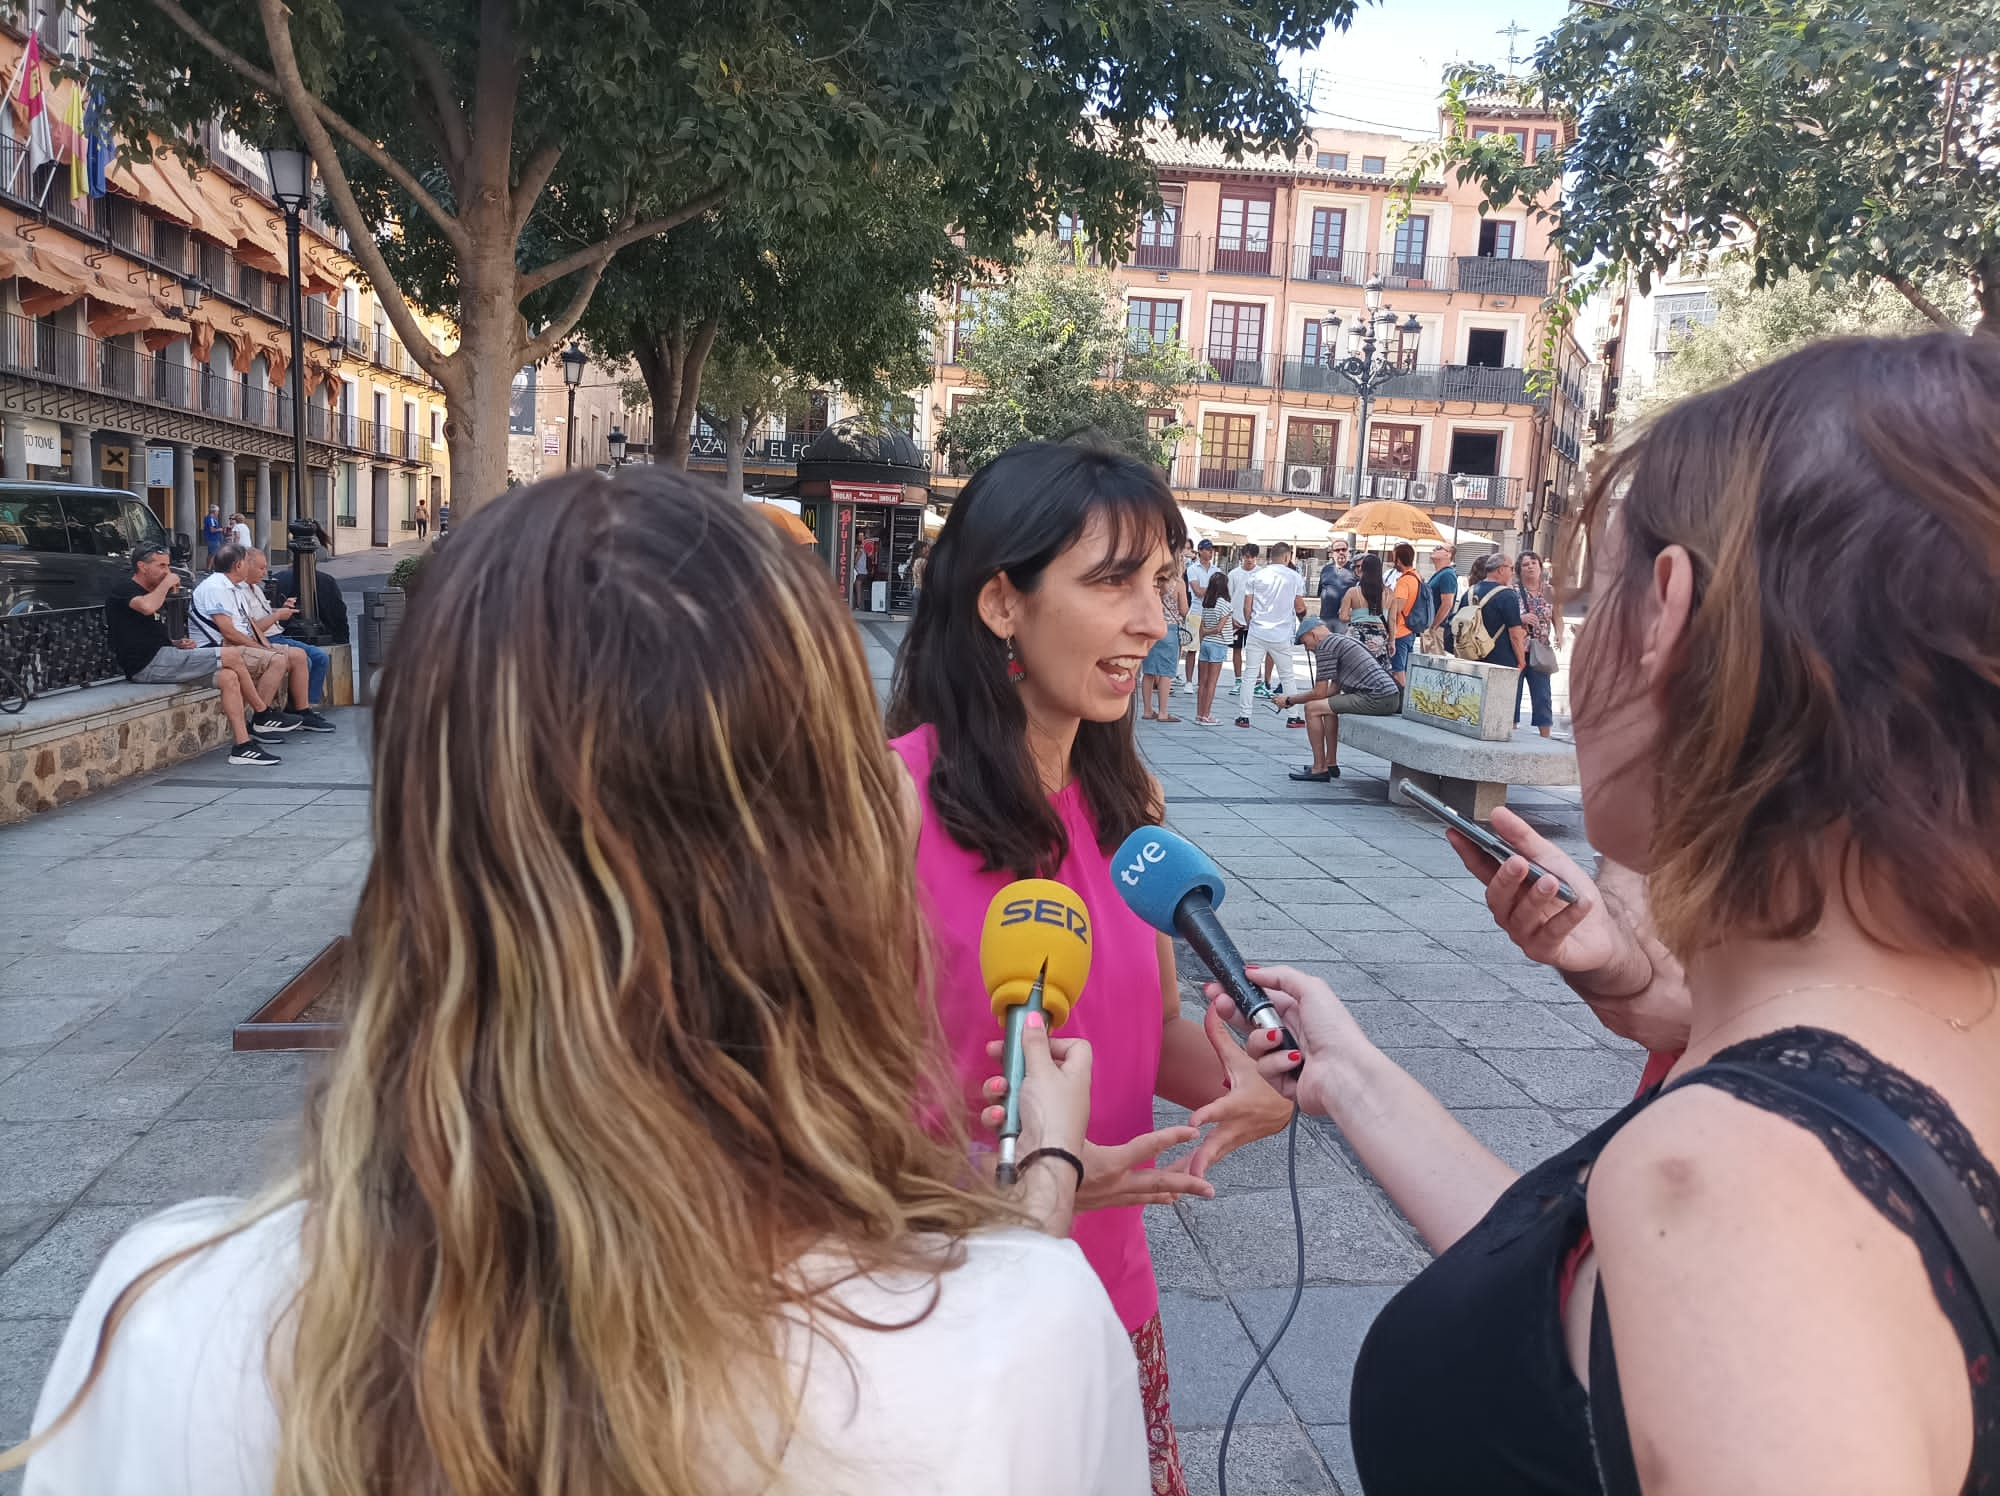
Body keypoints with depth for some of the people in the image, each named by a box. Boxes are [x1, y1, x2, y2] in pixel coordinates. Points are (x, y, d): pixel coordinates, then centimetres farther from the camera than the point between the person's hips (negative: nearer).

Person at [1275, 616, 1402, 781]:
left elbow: (1319, 693, -5)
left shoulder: (1325, 645, -5)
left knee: (1312, 708, -3)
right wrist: (1295, 698, 24)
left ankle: (1319, 769, 1)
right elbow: (1334, 689, 24)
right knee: (1329, 705, 27)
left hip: (1375, 698, -10)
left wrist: (1290, 700, 9)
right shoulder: (1344, 639, 25)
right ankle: (1331, 764, 28)